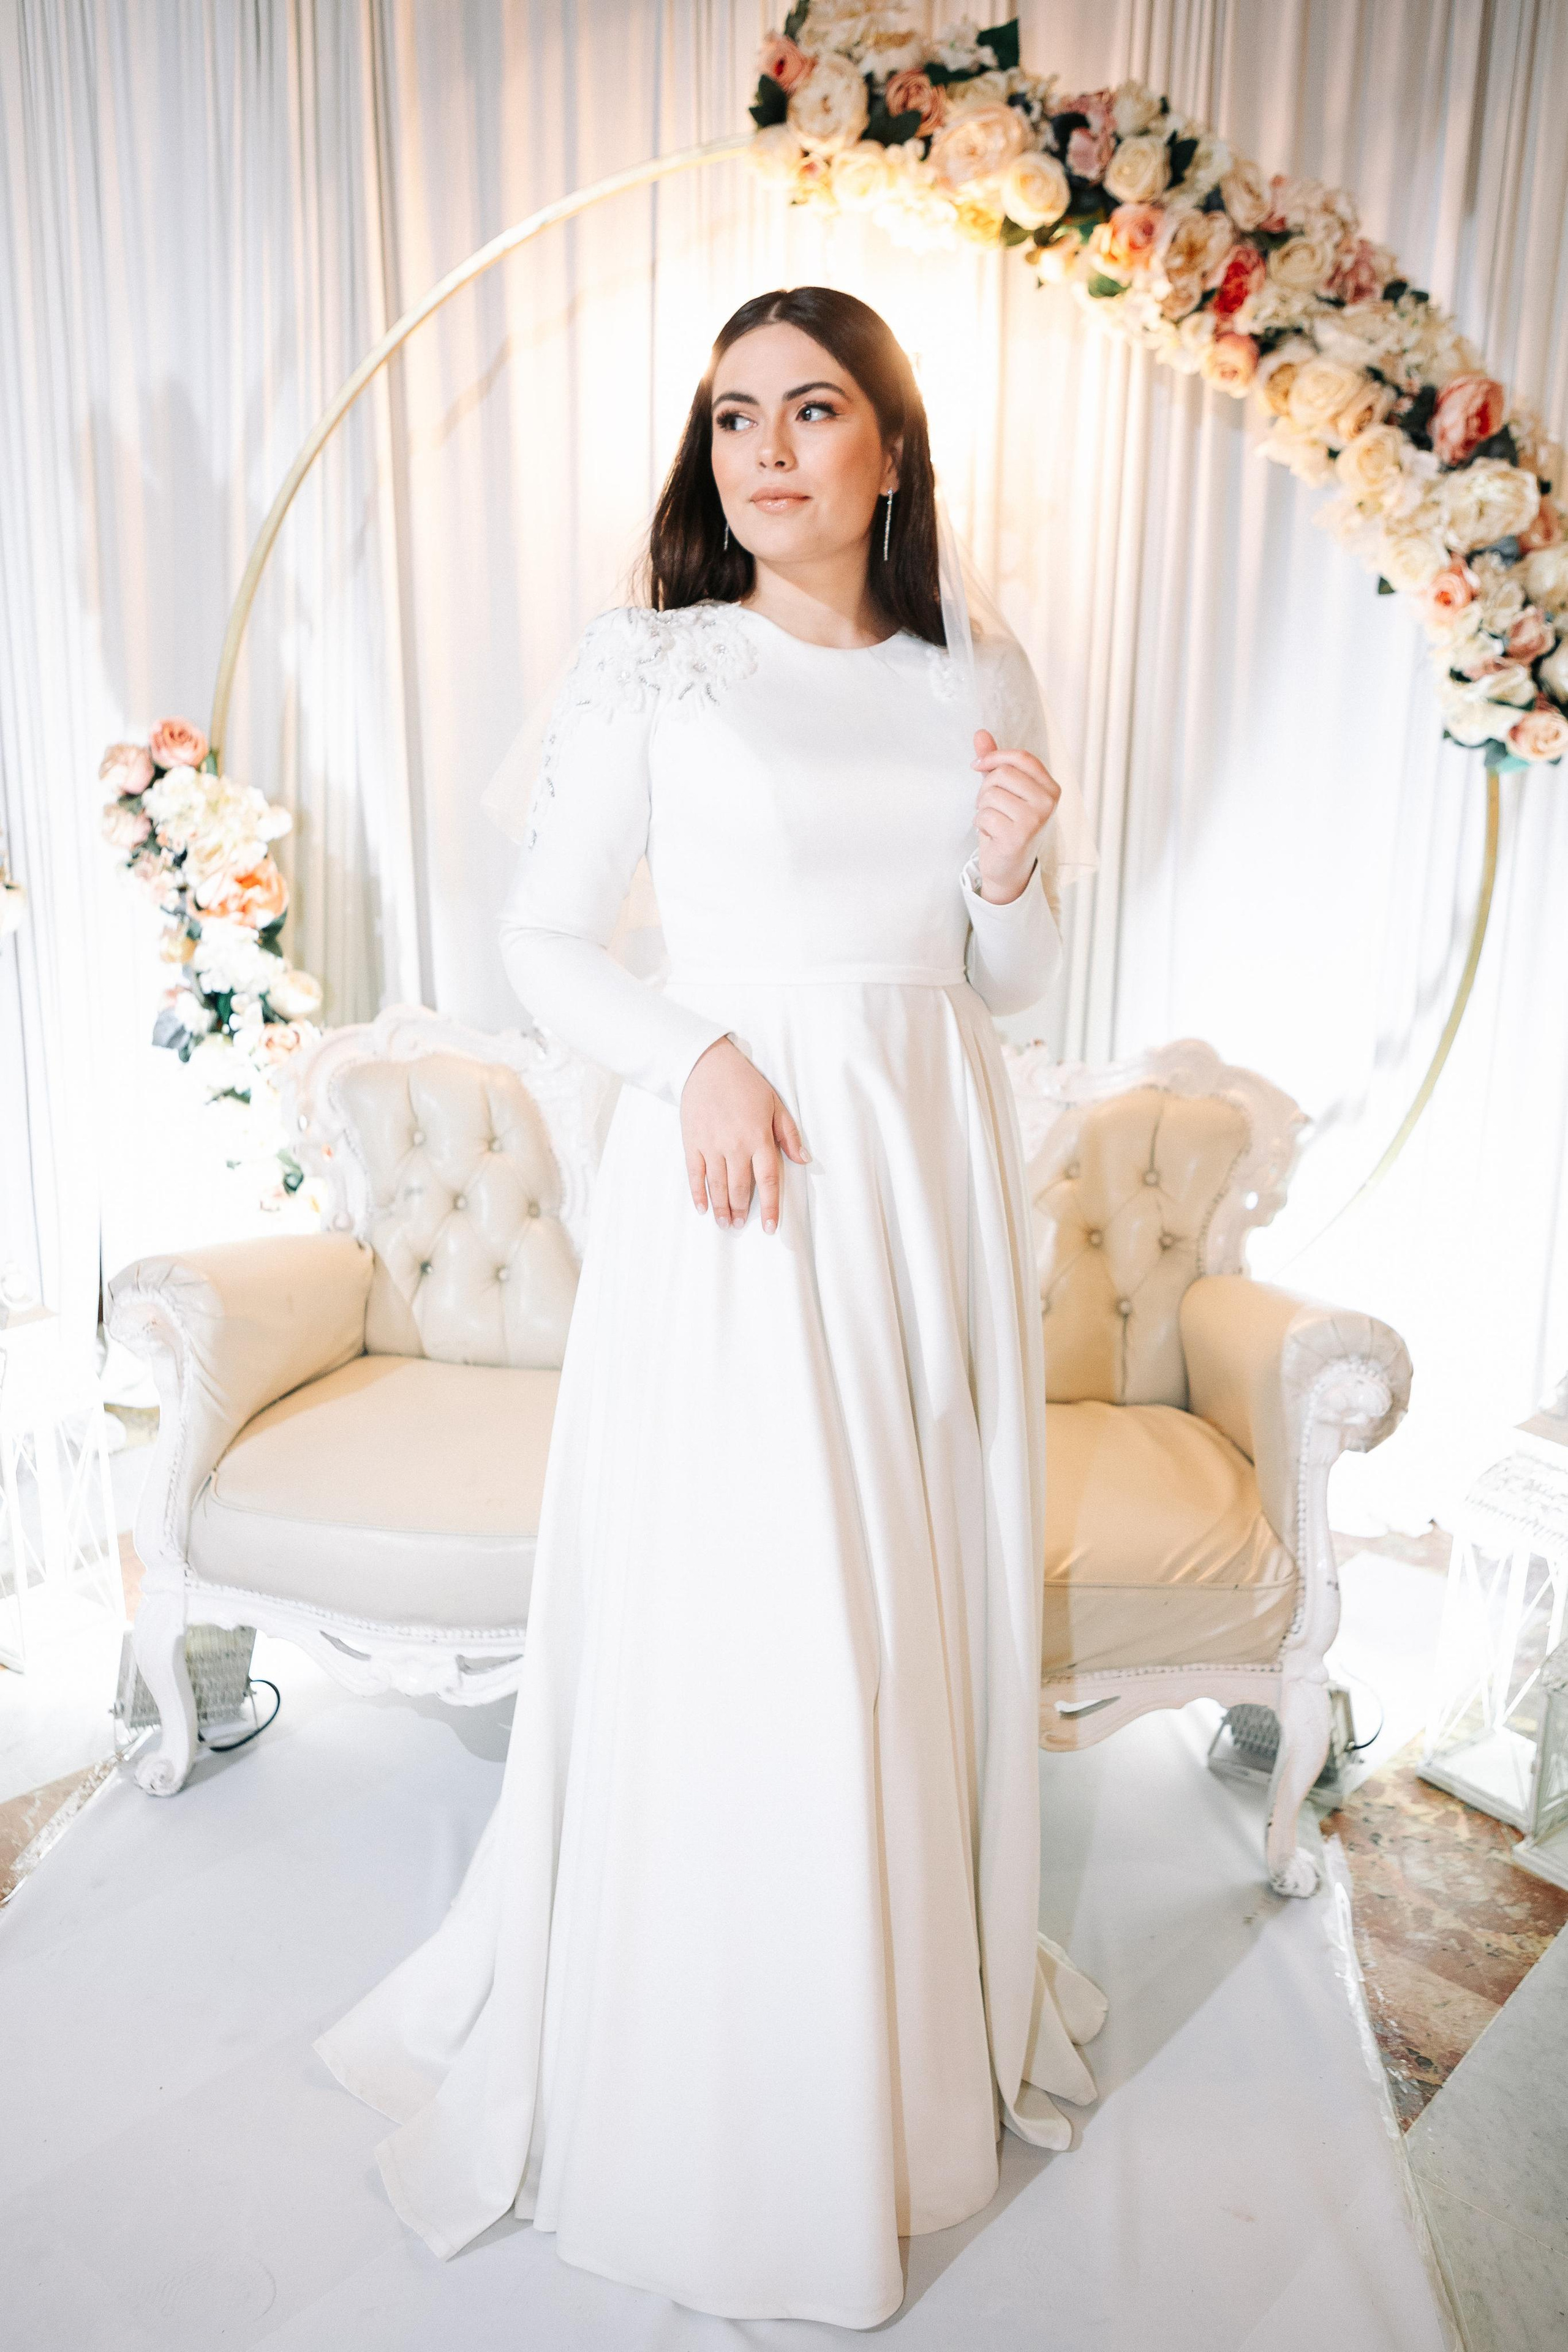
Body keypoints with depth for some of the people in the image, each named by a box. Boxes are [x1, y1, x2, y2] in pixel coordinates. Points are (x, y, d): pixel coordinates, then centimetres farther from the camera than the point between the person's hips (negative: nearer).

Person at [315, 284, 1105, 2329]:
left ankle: (930, 2021, 38)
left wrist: (1011, 874, -6)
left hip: (934, 1169, 4)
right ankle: (720, 2096, 27)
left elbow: (1016, 987, 14)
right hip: (735, 1172, -4)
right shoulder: (647, 662, 0)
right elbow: (543, 939, 0)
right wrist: (700, 1055, -16)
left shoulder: (983, 680, 11)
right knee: (737, 1634, 2)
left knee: (927, 1606, 13)